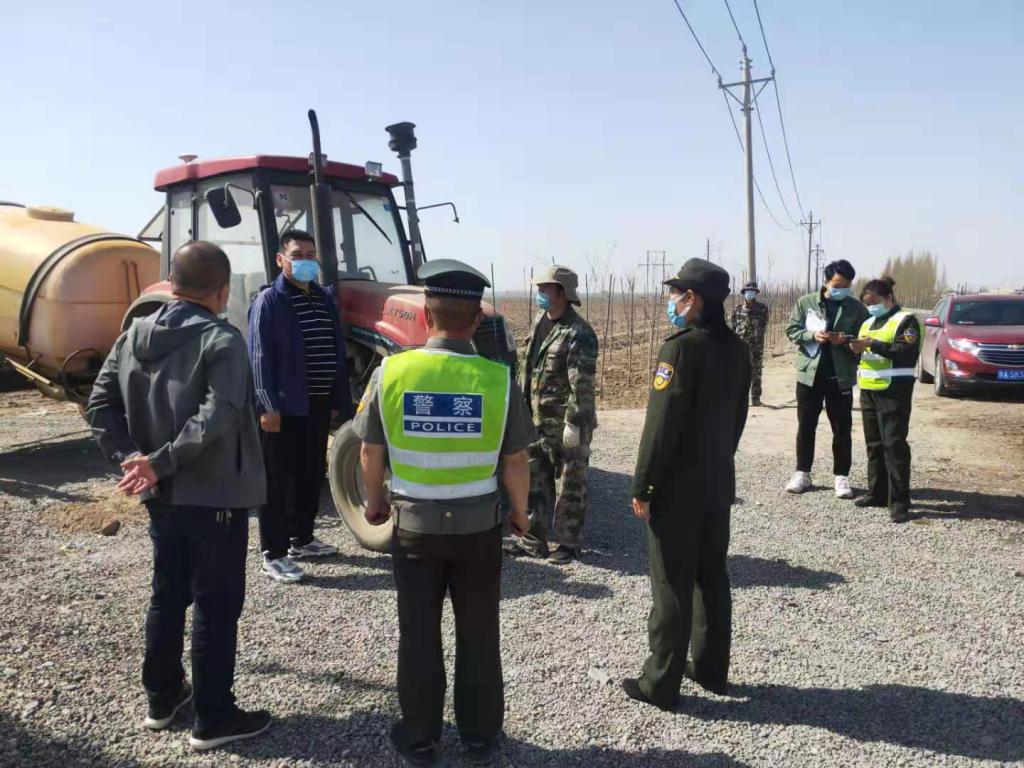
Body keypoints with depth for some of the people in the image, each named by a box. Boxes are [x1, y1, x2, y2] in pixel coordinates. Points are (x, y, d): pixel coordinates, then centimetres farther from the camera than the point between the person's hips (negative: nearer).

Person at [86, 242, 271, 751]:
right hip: (215, 496, -7)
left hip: (161, 495, 7)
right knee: (217, 607, 4)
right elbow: (217, 418, -28)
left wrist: (129, 455, -5)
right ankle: (214, 719, 14)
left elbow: (99, 405, 3)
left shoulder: (134, 335, 5)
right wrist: (161, 461, -23)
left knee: (167, 594, 20)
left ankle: (162, 698, 34)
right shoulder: (221, 340, -17)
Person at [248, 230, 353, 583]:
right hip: (284, 405, -7)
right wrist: (267, 404, -19)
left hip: (318, 404, 7)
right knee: (278, 480, 0)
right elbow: (259, 357, -12)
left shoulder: (325, 298, 13)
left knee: (311, 475, 16)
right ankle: (274, 553, 6)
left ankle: (302, 538, 31)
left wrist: (339, 399, 11)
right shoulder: (268, 300, -7)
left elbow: (337, 352, 15)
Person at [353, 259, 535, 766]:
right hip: (479, 523, 0)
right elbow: (515, 462, -7)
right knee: (478, 633, 16)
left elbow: (371, 452, -2)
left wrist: (375, 502, 16)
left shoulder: (390, 372, -12)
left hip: (414, 522, 0)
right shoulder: (498, 380, -14)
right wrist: (519, 513, 11)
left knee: (418, 634, 15)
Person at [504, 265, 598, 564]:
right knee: (534, 480, 13)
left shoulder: (578, 333, -17)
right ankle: (533, 539, 24)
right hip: (538, 419, 8)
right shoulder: (539, 322, 9)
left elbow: (582, 385, -20)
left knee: (569, 486, 4)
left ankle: (568, 543, 17)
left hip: (565, 424, -8)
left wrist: (574, 424, -22)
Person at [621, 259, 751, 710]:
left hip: (677, 488, -8)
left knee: (672, 586, 1)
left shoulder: (681, 348, -20)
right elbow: (738, 416, 13)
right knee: (712, 578, 17)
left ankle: (661, 684, 12)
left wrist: (641, 486, -14)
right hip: (719, 483, 8)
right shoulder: (736, 349, 5)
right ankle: (712, 670, 29)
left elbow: (661, 424, -21)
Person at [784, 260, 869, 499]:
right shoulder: (805, 302, 2)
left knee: (842, 430, 4)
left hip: (841, 376, 0)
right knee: (806, 427, 8)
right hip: (809, 374, 1)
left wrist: (845, 340, -19)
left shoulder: (857, 308, 1)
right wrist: (812, 335, -17)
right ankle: (802, 472, 19)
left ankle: (841, 476, 14)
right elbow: (792, 330, 1)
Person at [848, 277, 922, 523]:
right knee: (874, 444, 12)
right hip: (868, 389, 8)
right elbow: (863, 350, 20)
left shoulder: (905, 320, -4)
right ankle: (877, 493, 21)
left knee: (894, 444, -10)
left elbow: (906, 353, -17)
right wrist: (855, 346, -2)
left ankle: (899, 501, -8)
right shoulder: (868, 323, 20)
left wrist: (873, 344, -22)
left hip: (894, 390, -8)